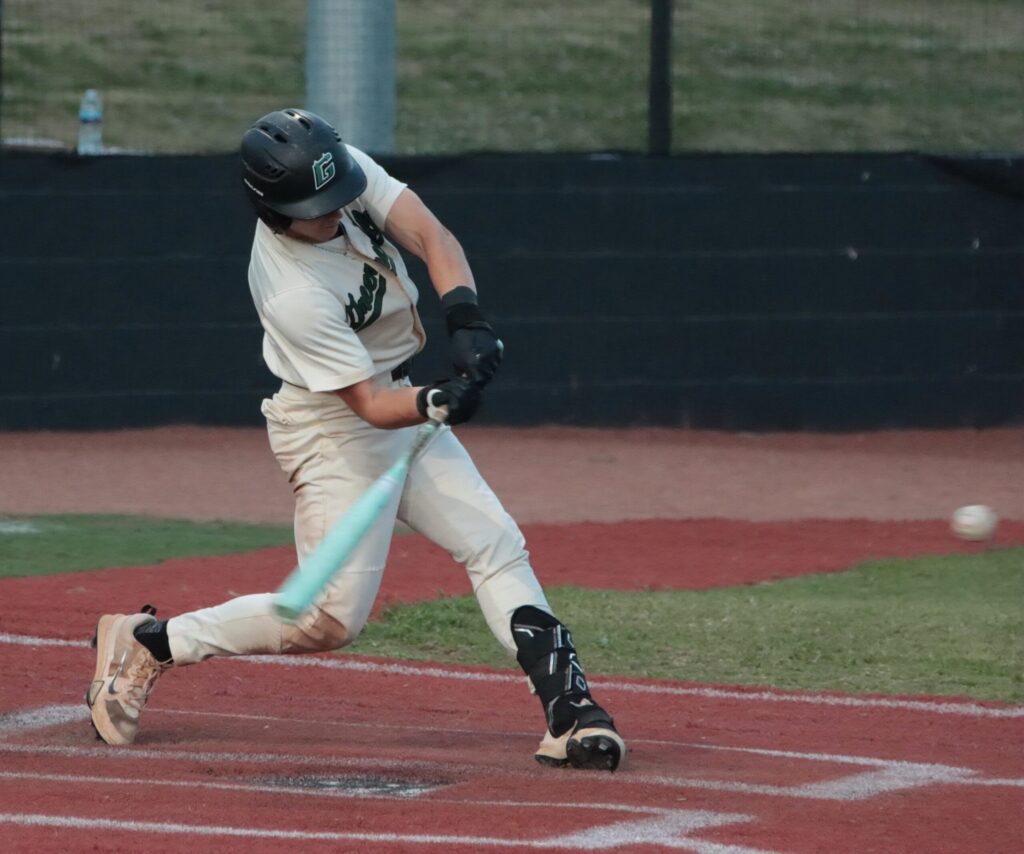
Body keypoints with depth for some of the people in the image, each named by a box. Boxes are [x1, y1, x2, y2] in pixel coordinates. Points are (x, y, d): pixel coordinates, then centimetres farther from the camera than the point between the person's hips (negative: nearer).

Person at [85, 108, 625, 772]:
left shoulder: (350, 171, -15)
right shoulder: (294, 295, -32)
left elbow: (431, 236, -20)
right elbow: (371, 405, -29)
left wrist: (465, 316, -36)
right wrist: (438, 404, -47)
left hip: (397, 398, 8)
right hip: (333, 428, -8)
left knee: (496, 544, 1)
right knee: (330, 620, -7)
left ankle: (566, 700, 0)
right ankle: (146, 643, 5)